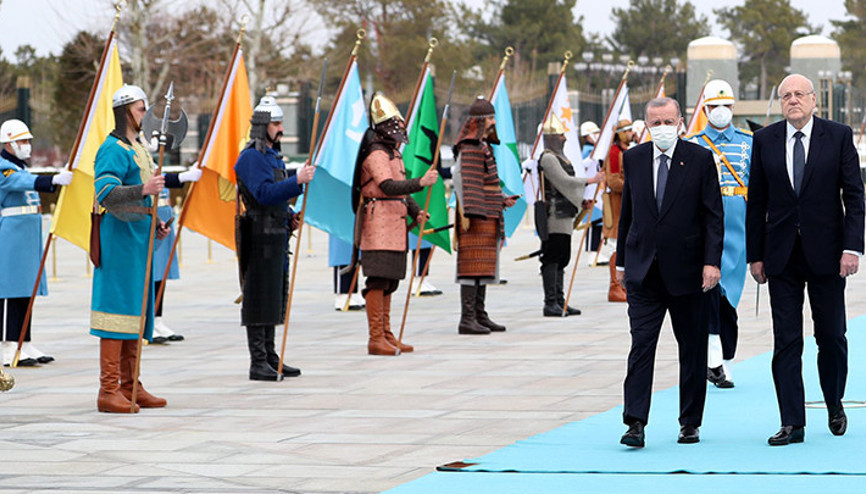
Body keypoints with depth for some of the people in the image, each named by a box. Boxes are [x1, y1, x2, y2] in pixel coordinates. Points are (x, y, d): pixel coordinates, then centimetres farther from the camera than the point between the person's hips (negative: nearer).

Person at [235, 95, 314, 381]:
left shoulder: (273, 155, 19)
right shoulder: (251, 157, -13)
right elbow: (264, 194, -24)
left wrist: (289, 217, 12)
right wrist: (297, 181, -30)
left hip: (276, 235, 10)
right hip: (259, 238, -10)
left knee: (274, 298, 13)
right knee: (259, 300, -7)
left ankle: (270, 358, 20)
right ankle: (258, 363, -6)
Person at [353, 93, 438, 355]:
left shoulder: (393, 152, 20)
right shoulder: (376, 153, -12)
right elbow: (389, 187, -26)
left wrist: (415, 211, 13)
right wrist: (420, 182, -36)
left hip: (394, 228, 10)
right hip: (379, 227, -10)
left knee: (388, 282, 13)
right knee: (378, 281, -11)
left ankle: (386, 336, 18)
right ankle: (376, 340, -12)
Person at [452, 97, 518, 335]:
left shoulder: (483, 147, 19)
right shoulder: (471, 149, -14)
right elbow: (467, 181, -22)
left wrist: (502, 199, 25)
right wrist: (468, 213, -27)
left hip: (488, 217, 11)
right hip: (477, 218, -11)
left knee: (484, 268, 14)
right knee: (473, 267, -11)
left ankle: (479, 316, 21)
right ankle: (467, 319, -12)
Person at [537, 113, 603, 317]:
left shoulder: (558, 157, 21)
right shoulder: (548, 158, -10)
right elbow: (563, 180, -17)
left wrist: (582, 201, 15)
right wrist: (590, 180, -15)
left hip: (564, 215, 10)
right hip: (554, 215, -10)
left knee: (561, 259, 11)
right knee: (552, 259, -10)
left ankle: (559, 302, 14)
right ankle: (550, 304, -10)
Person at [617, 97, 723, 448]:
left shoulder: (700, 159, -2)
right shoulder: (633, 159, 7)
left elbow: (714, 215, -3)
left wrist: (712, 261, -12)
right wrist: (622, 260, 12)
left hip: (687, 270, -1)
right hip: (644, 271, 2)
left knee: (692, 349, 7)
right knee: (641, 346, -7)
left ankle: (690, 422, 17)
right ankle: (635, 424, -11)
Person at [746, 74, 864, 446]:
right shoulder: (765, 140, 5)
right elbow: (756, 202, 7)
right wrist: (755, 255, 4)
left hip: (826, 253, -1)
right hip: (782, 255, 1)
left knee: (831, 336, 6)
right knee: (786, 341, -1)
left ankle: (835, 406, 28)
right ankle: (792, 423, 2)